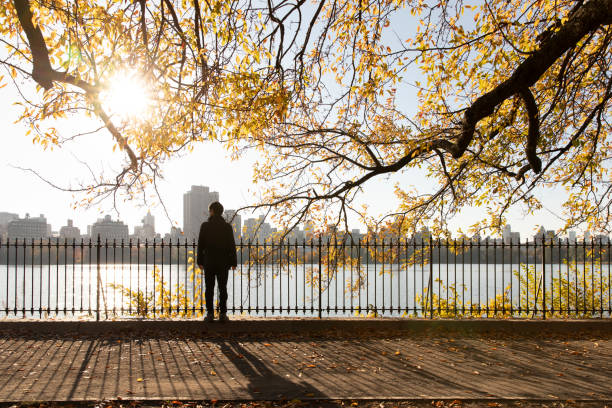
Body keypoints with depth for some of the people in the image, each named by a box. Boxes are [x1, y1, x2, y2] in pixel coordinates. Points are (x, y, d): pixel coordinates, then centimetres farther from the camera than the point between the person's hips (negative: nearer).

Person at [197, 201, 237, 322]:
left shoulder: (205, 226, -3)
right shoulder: (227, 227, -1)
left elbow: (200, 245, -2)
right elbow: (232, 246, -2)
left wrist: (200, 261, 6)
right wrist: (233, 262, 5)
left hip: (209, 262, 0)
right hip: (223, 263, 1)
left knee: (209, 288, 4)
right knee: (222, 288, 4)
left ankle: (210, 314, 2)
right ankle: (222, 314, 2)